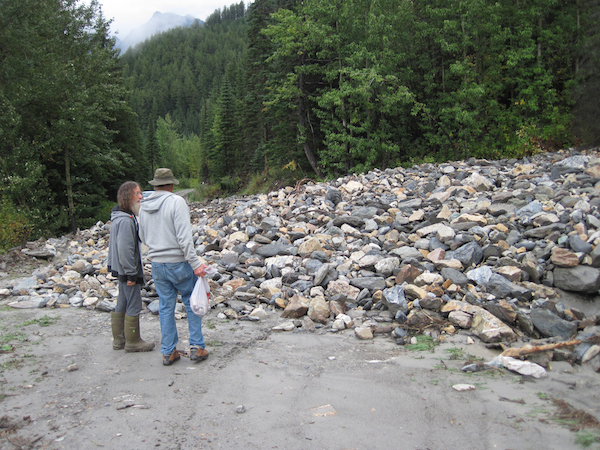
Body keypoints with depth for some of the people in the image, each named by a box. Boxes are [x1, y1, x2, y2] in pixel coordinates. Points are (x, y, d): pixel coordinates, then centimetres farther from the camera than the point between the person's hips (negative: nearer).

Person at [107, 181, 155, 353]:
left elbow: (113, 245, 19)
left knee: (122, 304, 17)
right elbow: (125, 249, -25)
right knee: (134, 306, 1)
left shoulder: (120, 217, 11)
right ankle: (133, 342, 12)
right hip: (127, 270, -10)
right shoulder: (126, 220, -22)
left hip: (121, 270, 10)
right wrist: (131, 274, -20)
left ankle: (119, 339, 27)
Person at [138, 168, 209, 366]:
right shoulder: (176, 202, -13)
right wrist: (195, 263, -19)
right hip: (178, 263, -5)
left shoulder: (144, 206, 5)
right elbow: (184, 236, -20)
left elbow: (143, 238, 15)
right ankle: (196, 347, 12)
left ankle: (168, 352, 18)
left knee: (166, 307, 13)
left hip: (157, 265, 5)